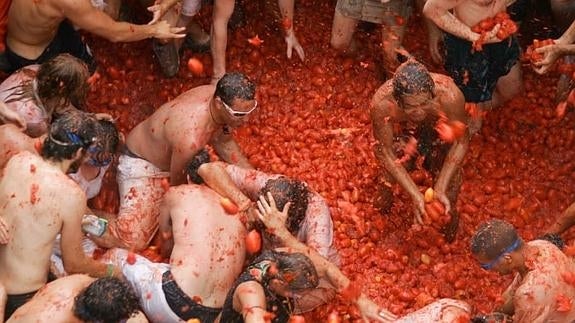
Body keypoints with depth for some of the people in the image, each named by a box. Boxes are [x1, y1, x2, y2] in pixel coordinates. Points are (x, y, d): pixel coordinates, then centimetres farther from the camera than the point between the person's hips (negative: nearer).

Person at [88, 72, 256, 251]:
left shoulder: (221, 95, -19)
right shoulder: (191, 138, -41)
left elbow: (223, 141, 3)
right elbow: (177, 180, -21)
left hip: (170, 152, 8)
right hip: (141, 163, -8)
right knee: (133, 240, -22)